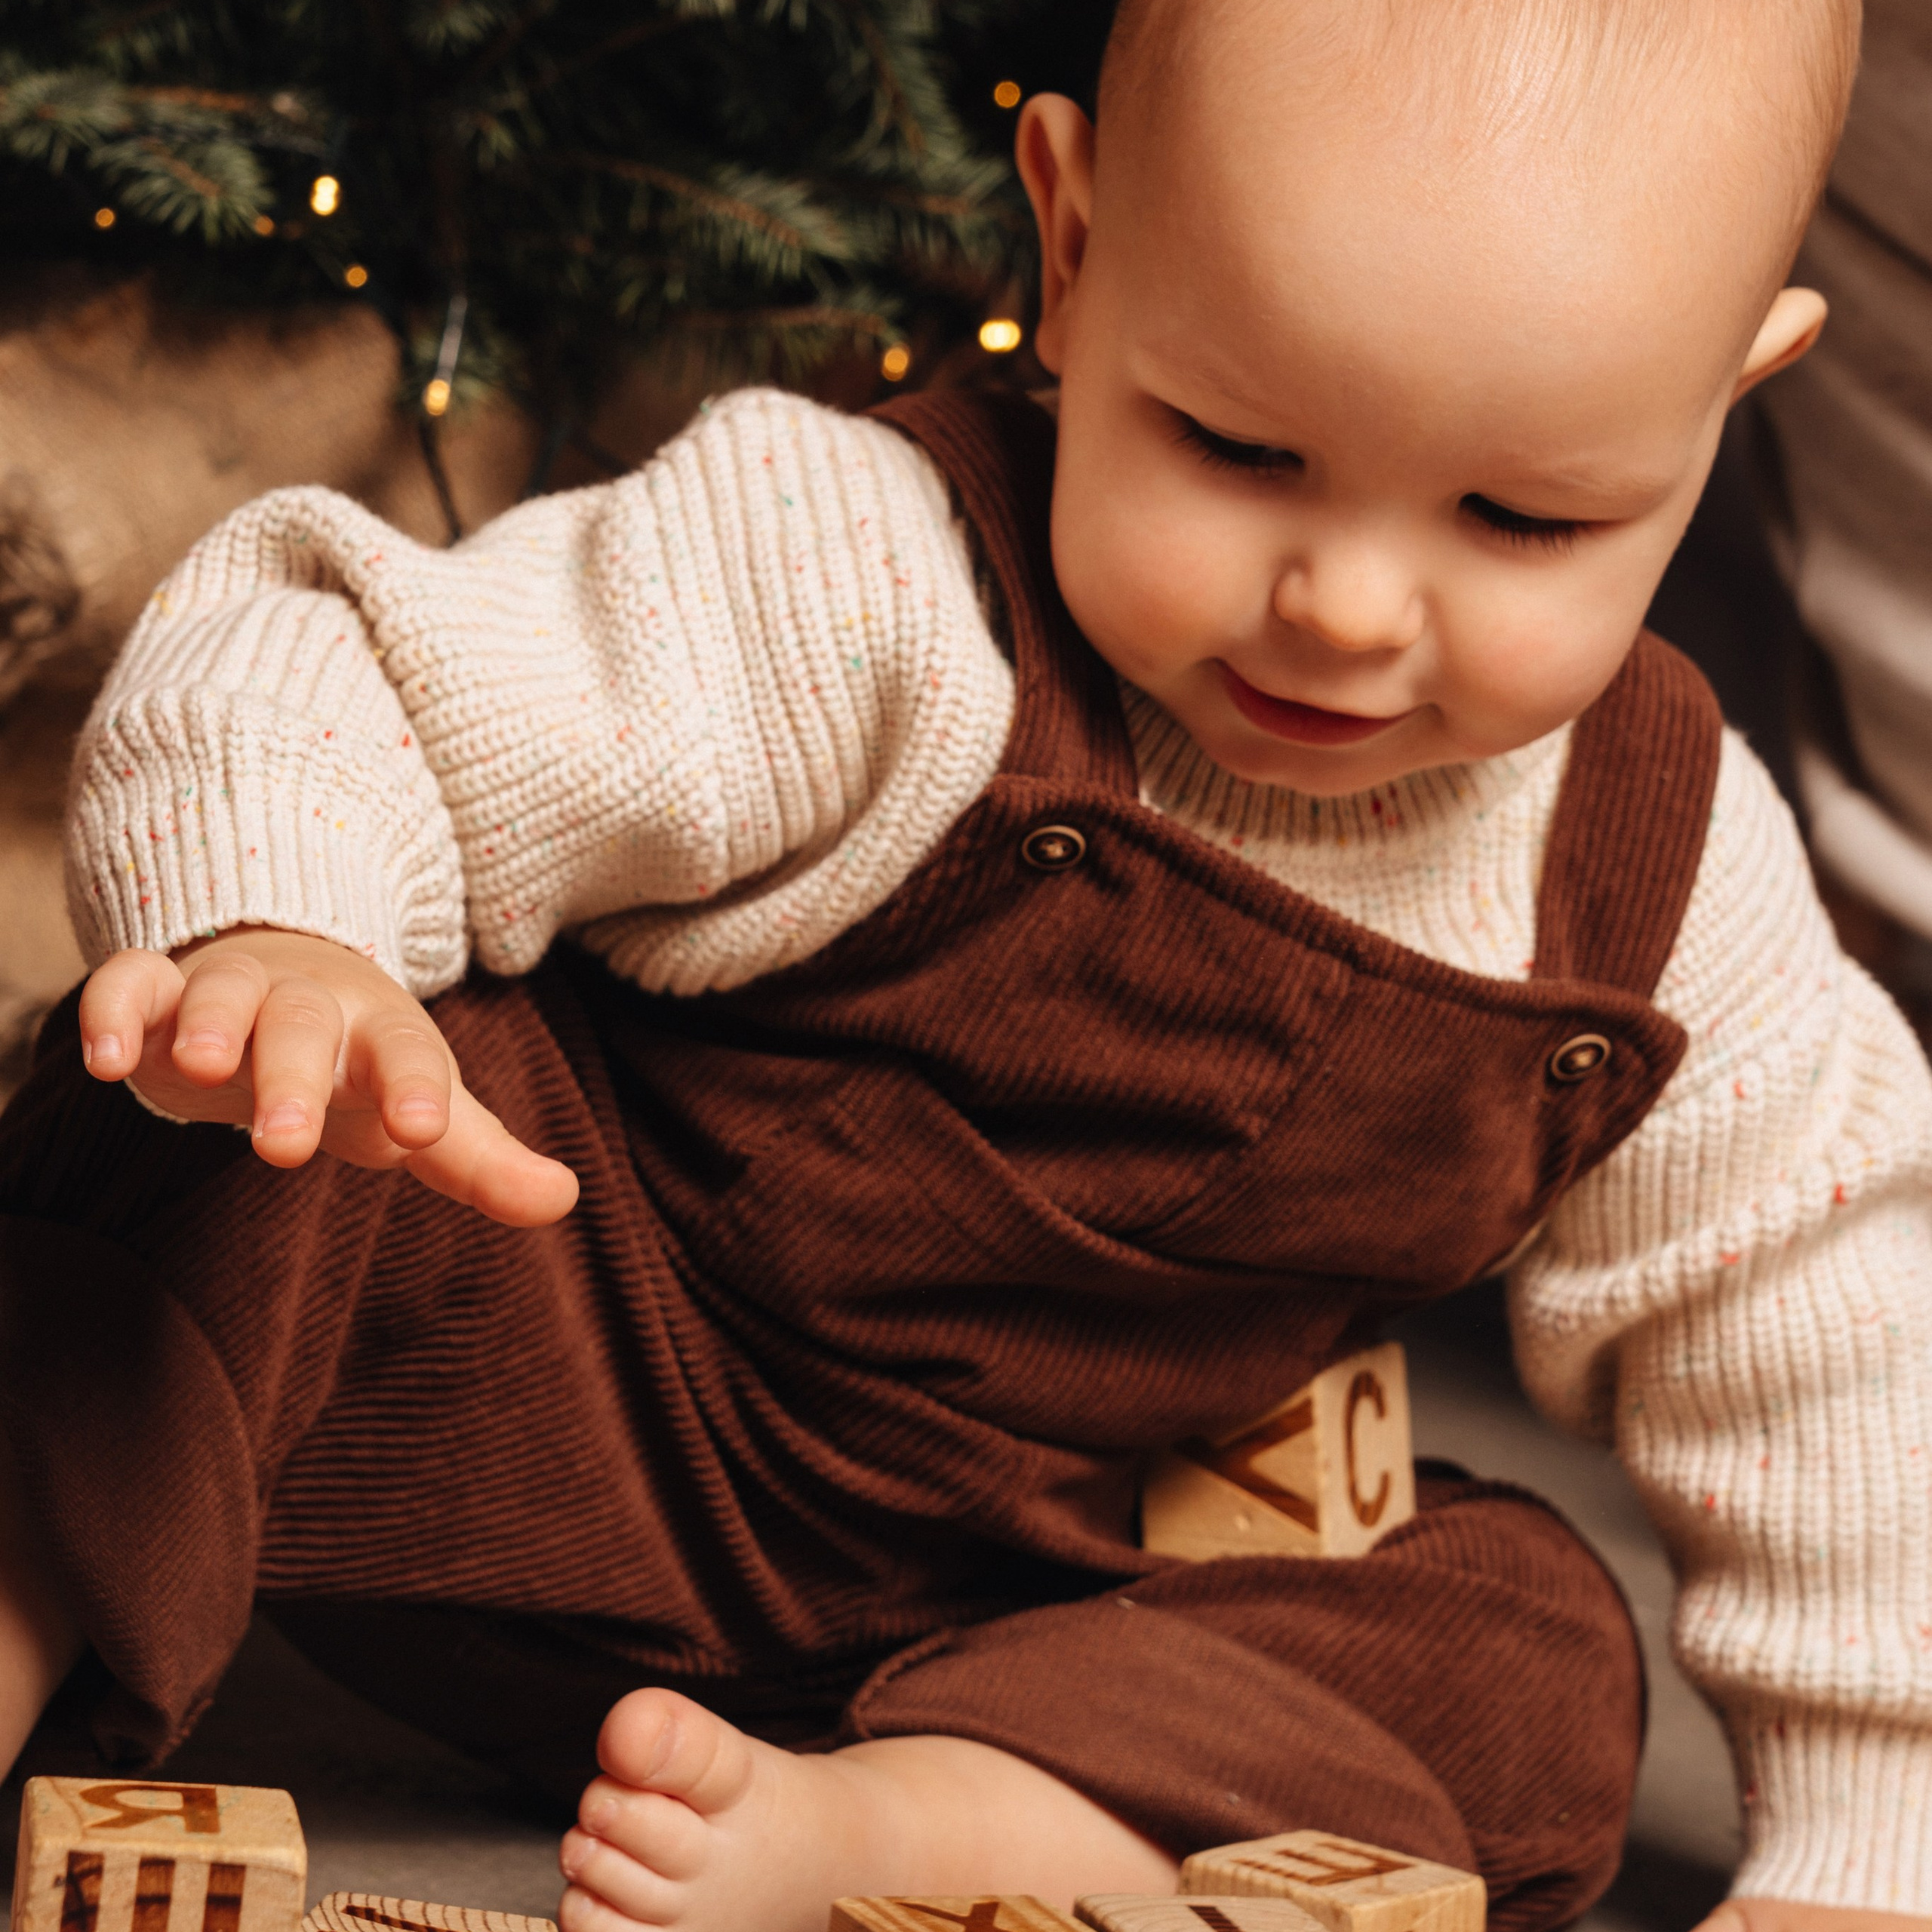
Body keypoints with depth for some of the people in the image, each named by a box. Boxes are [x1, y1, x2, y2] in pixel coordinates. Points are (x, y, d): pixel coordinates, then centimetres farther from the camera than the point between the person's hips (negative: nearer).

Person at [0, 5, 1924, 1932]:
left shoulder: (1659, 894, -9)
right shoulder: (850, 598, -24)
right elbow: (343, 674, -27)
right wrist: (264, 933, -51)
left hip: (1019, 1608, 4)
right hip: (516, 1411, -4)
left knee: (1529, 1682, -17)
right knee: (255, 1139, -30)